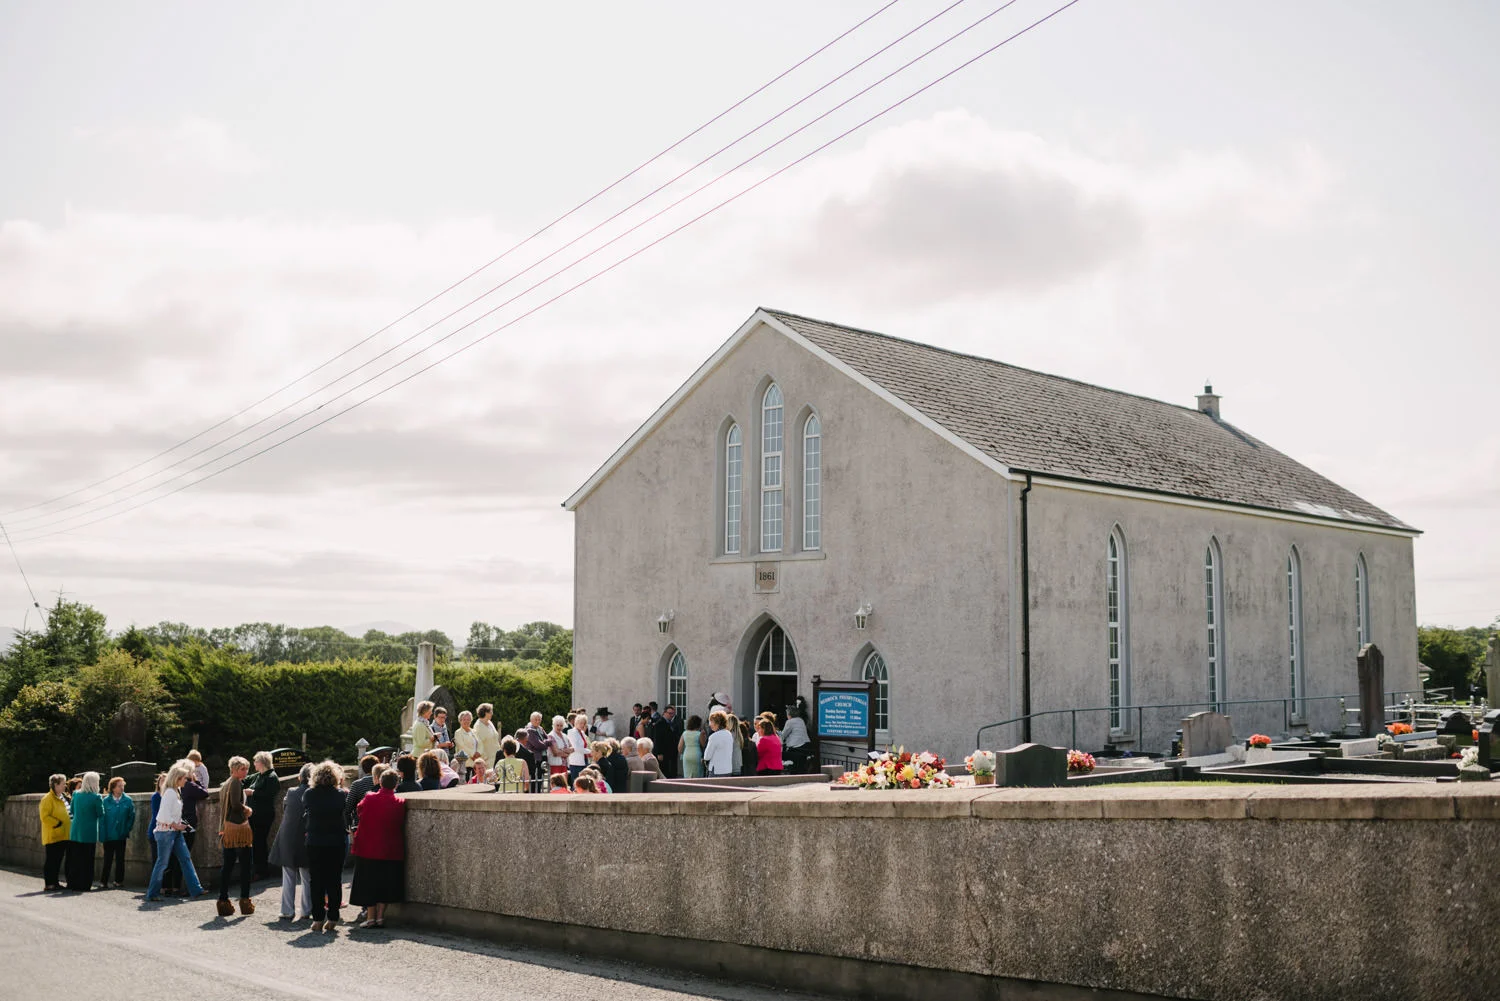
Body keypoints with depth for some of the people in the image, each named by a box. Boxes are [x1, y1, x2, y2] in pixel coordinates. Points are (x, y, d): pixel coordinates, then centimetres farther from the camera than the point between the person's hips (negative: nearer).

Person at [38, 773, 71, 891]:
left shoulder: (64, 797, 13)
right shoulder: (48, 799, -13)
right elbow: (44, 817, -19)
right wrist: (58, 823, -18)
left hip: (63, 835, 8)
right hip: (53, 836, -8)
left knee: (58, 859, 11)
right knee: (51, 860, -3)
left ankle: (55, 882, 18)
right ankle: (48, 883, 1)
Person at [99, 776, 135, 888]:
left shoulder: (128, 801, -1)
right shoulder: (106, 801, -4)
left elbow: (132, 816, 5)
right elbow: (101, 817, -2)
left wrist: (127, 829, -1)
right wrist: (103, 834, -6)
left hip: (121, 835, 1)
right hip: (108, 835, -1)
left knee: (120, 859, 7)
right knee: (108, 859, 3)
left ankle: (119, 880, 15)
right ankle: (104, 880, 13)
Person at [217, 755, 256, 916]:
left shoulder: (225, 784, 18)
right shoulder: (236, 783, -10)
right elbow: (236, 804, -22)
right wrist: (249, 810, -6)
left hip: (227, 829, 8)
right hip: (239, 827, -8)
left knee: (228, 865, 10)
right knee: (245, 865, -1)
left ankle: (223, 900, 10)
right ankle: (245, 900, -1)